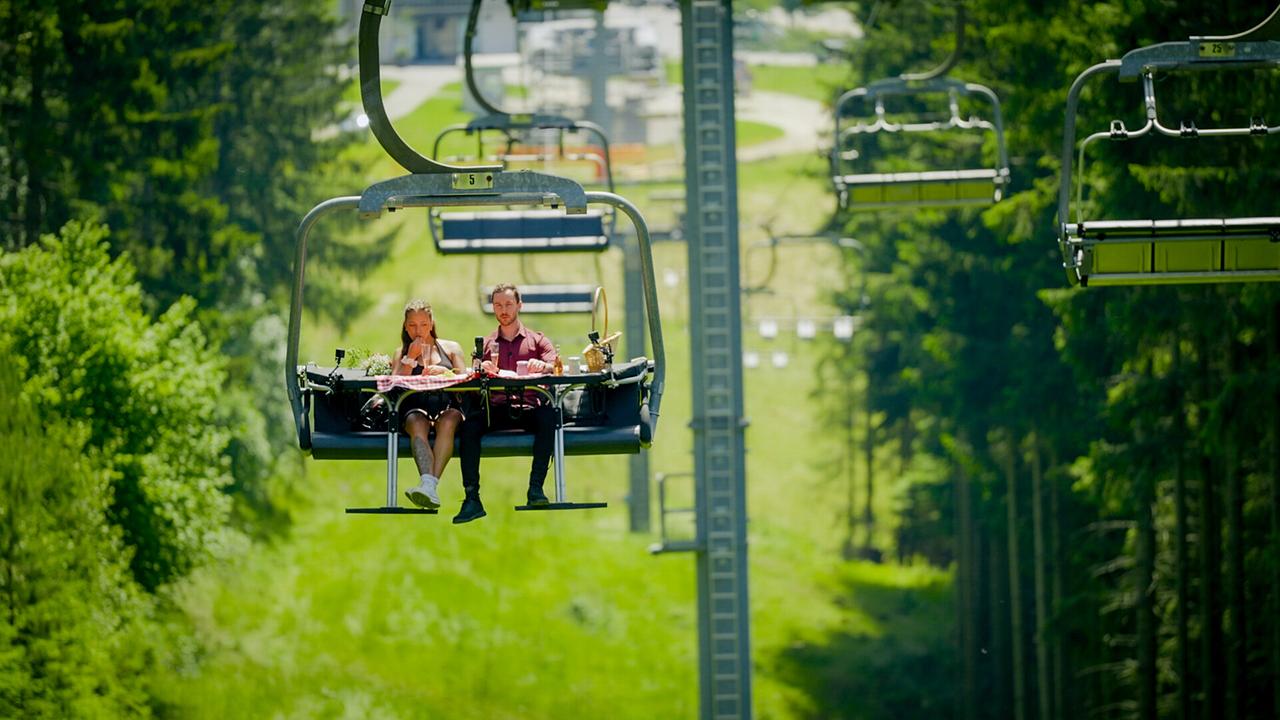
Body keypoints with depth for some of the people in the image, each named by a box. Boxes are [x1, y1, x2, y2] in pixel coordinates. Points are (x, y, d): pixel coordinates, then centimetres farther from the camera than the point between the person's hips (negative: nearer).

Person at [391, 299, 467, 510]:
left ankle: (432, 484, -55)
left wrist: (445, 372, -12)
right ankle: (427, 483, -60)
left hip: (447, 406, 0)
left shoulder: (451, 348, 22)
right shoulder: (401, 352, 23)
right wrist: (410, 358, 1)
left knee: (448, 422, -38)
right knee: (418, 424, -37)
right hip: (415, 407, 0)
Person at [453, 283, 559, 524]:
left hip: (529, 407, -1)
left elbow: (557, 368, 2)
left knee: (548, 416, -36)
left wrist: (543, 366, -22)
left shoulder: (537, 340, 18)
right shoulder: (486, 344, 23)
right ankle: (472, 498, -34)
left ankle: (536, 488, -36)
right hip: (496, 411, 1)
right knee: (469, 424, -30)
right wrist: (482, 371, -13)